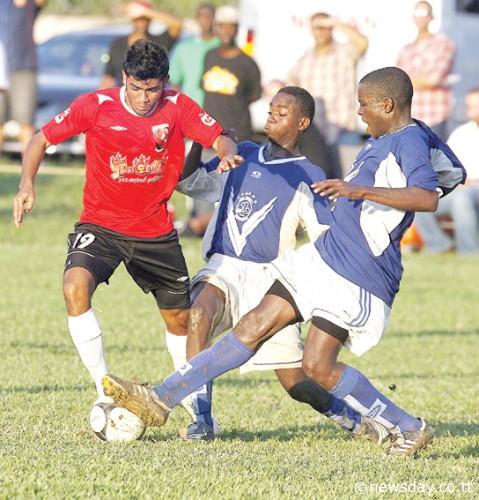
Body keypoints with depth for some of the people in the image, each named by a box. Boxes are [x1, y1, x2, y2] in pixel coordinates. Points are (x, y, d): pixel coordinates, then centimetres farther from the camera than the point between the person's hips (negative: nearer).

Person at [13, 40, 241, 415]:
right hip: (101, 225, -2)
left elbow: (220, 139, -3)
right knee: (76, 287, -31)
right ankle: (105, 390, -23)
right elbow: (42, 139, -3)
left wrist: (228, 154, -27)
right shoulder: (97, 106, -12)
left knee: (181, 320, 11)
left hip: (156, 230, 2)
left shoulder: (178, 108, -7)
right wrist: (27, 184, -18)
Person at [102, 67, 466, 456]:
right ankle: (163, 398, 2)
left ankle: (409, 429, 2)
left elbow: (428, 198, -34)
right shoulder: (381, 140, 15)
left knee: (318, 365, -11)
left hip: (359, 278, -9)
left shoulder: (410, 142, -16)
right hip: (325, 254, 9)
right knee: (256, 326, 4)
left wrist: (361, 190, -38)